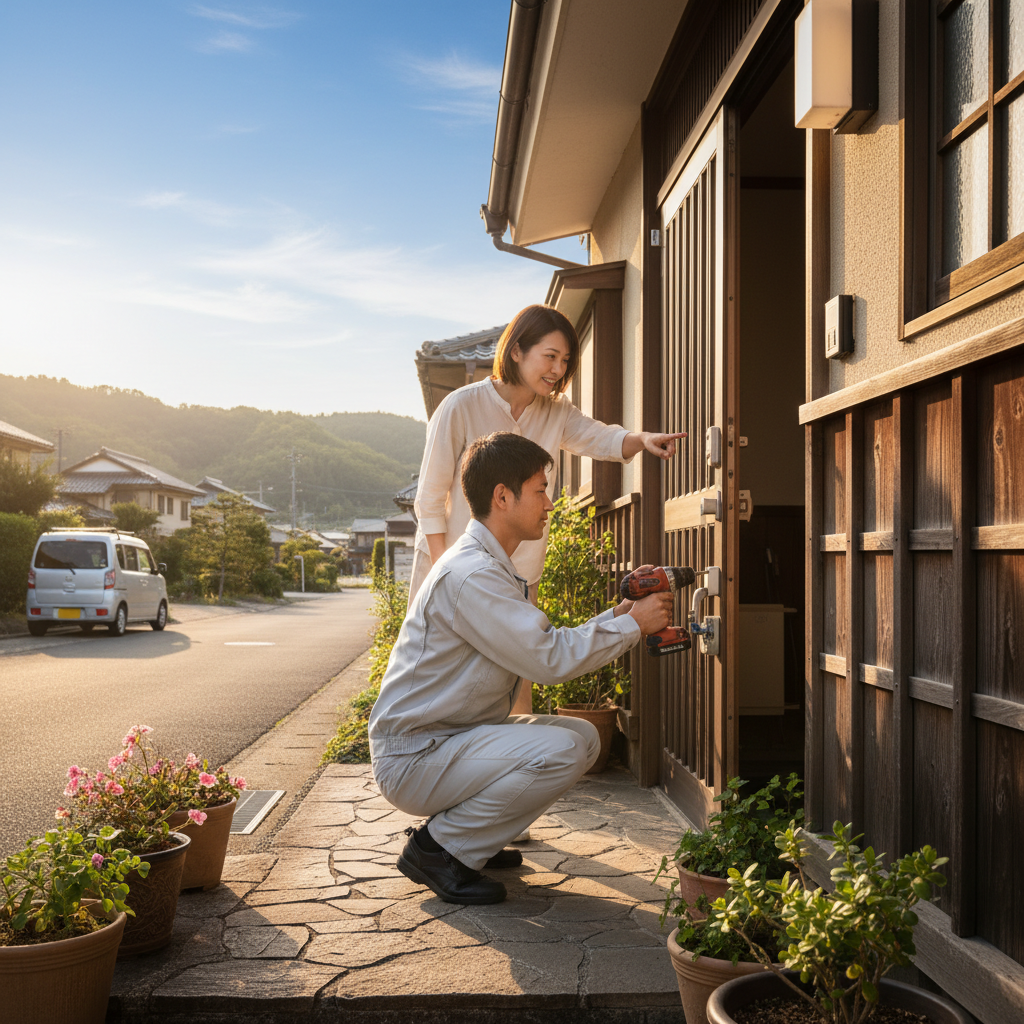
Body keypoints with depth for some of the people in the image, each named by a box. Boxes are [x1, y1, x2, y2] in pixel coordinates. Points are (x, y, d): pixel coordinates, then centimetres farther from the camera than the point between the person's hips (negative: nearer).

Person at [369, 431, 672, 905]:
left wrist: (617, 615, 3)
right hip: (413, 756, -10)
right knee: (561, 750, -25)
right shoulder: (469, 574, -22)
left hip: (454, 737, 10)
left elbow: (544, 647, 11)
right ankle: (437, 847, -9)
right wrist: (633, 625, -14)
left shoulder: (490, 567, 13)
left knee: (584, 736, 6)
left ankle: (466, 833, 11)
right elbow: (549, 659, -24)